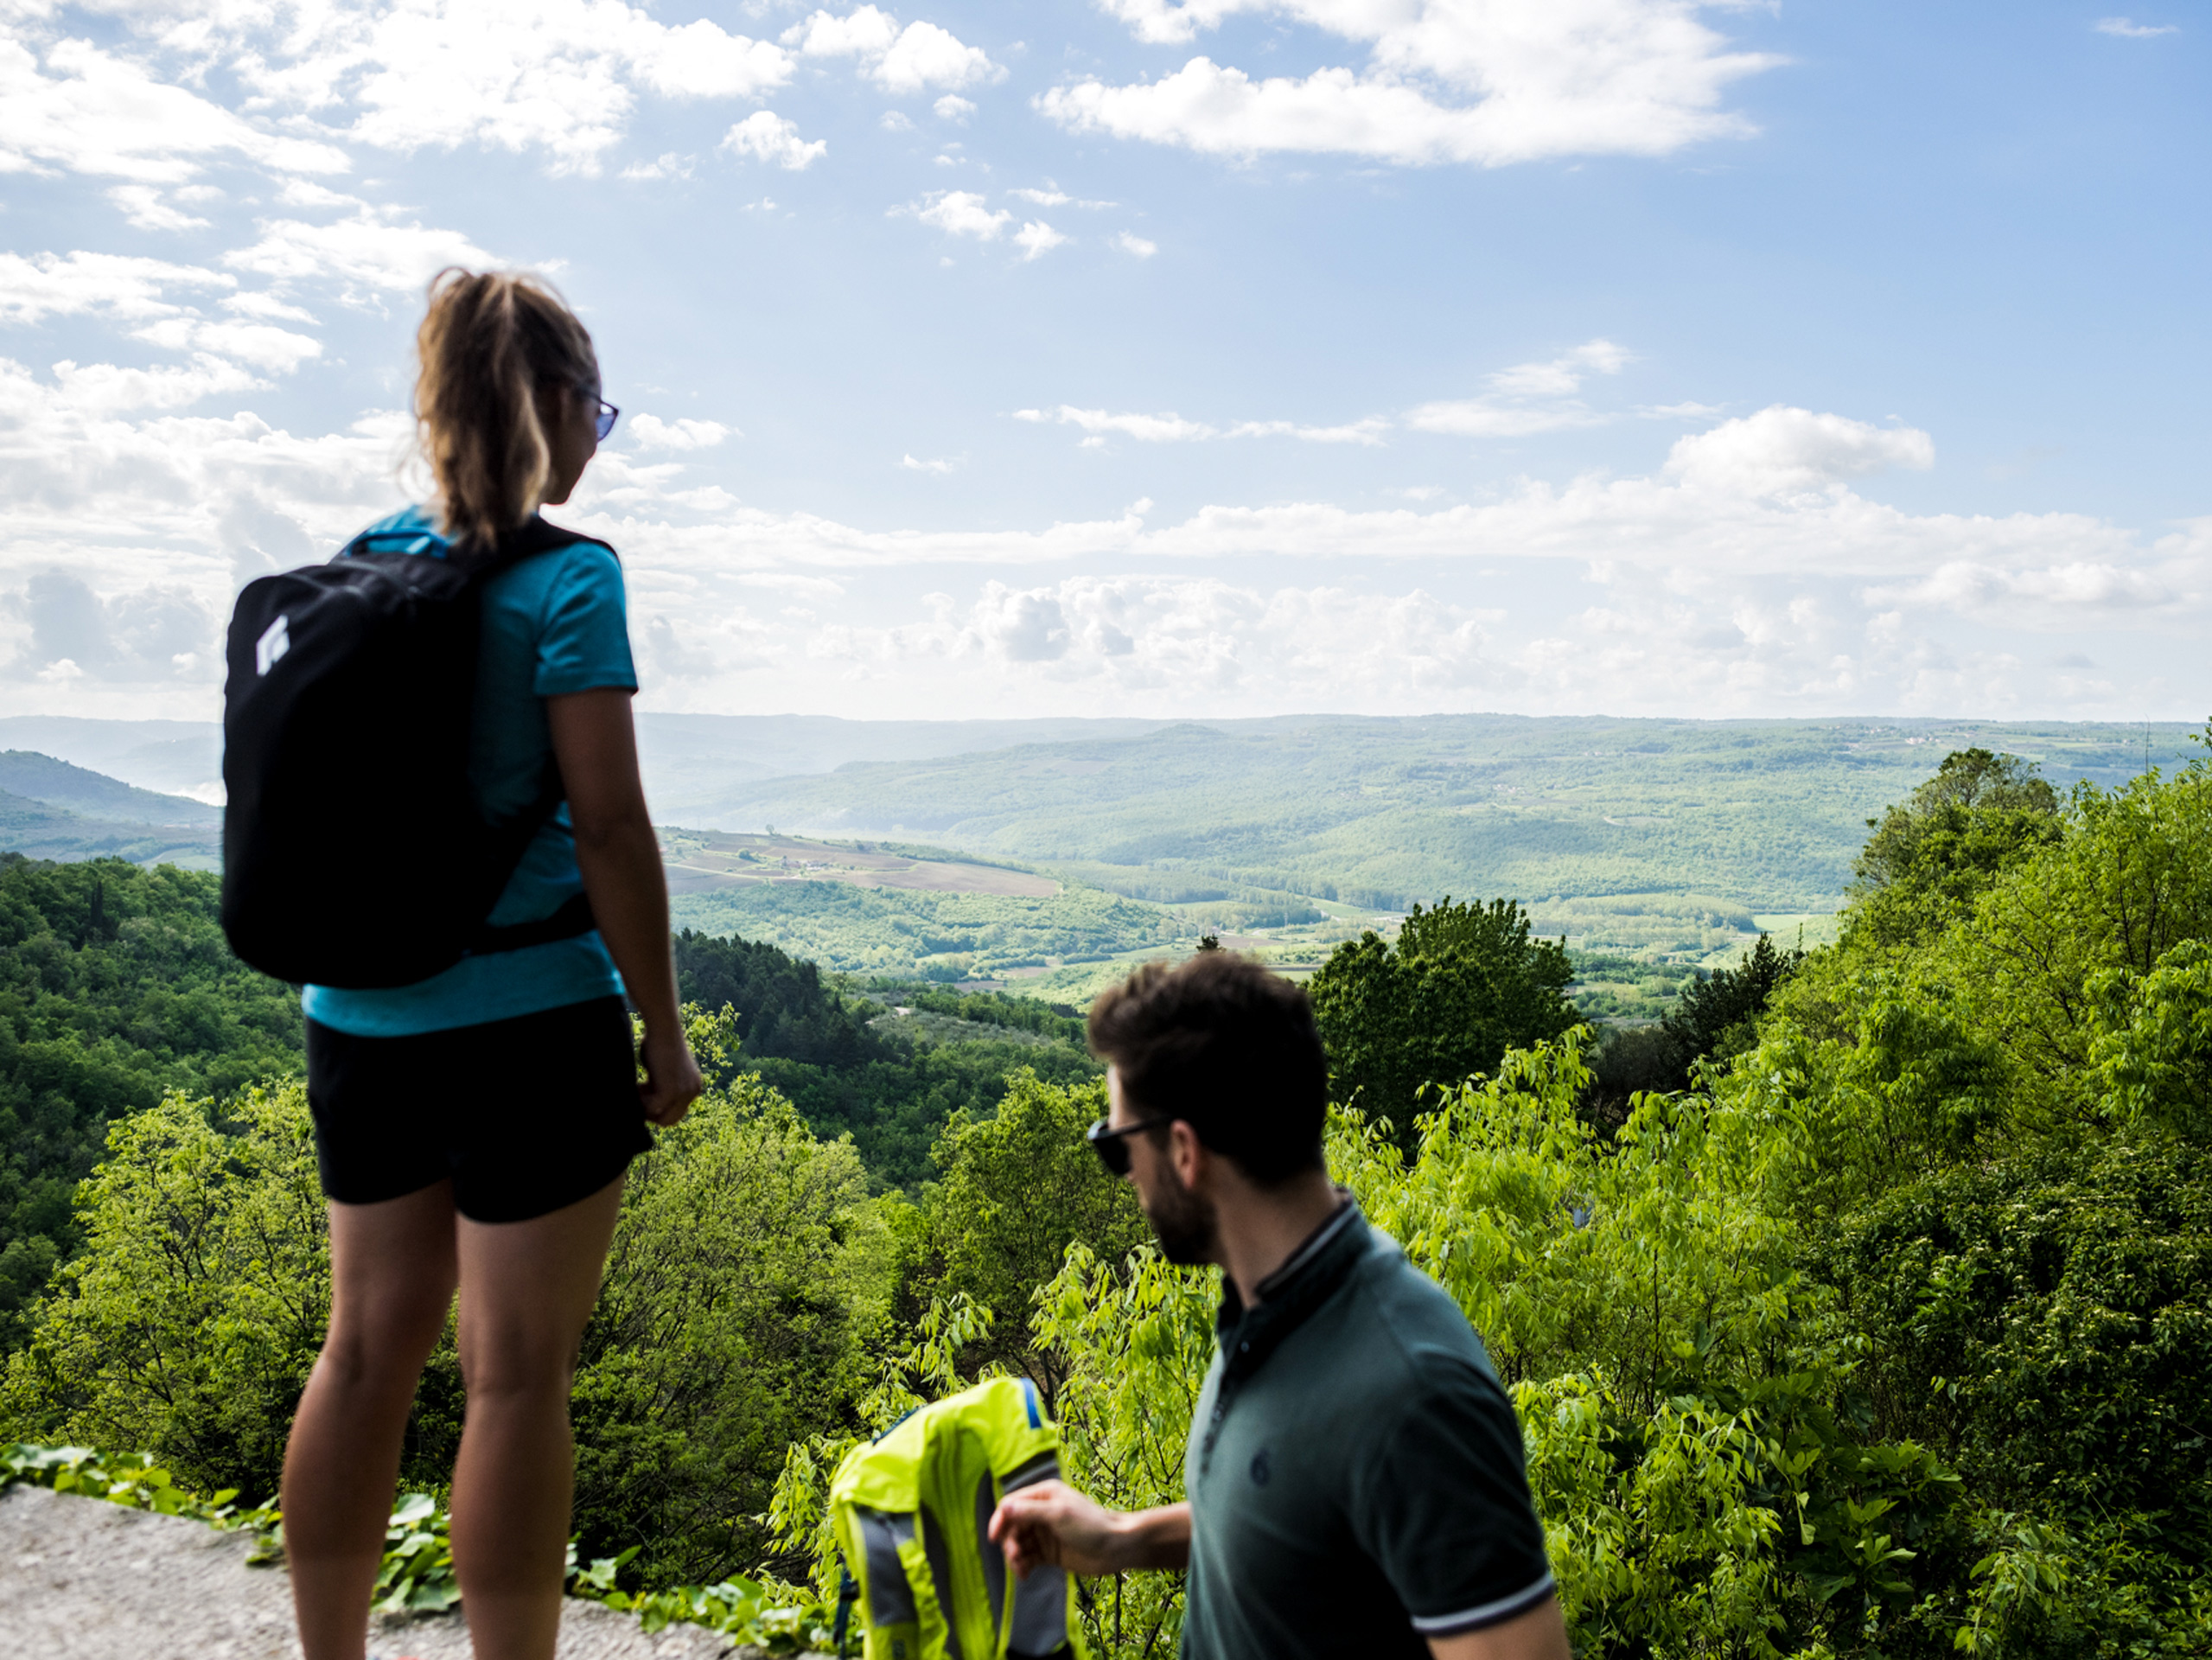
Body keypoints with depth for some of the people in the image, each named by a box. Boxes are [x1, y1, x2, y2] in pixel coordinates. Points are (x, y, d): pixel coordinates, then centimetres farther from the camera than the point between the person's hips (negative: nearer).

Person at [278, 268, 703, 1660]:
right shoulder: (566, 579, -12)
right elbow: (608, 827, -16)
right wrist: (665, 1032, -8)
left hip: (359, 1014, 7)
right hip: (525, 1020, -7)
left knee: (371, 1346, 17)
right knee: (518, 1375, 3)